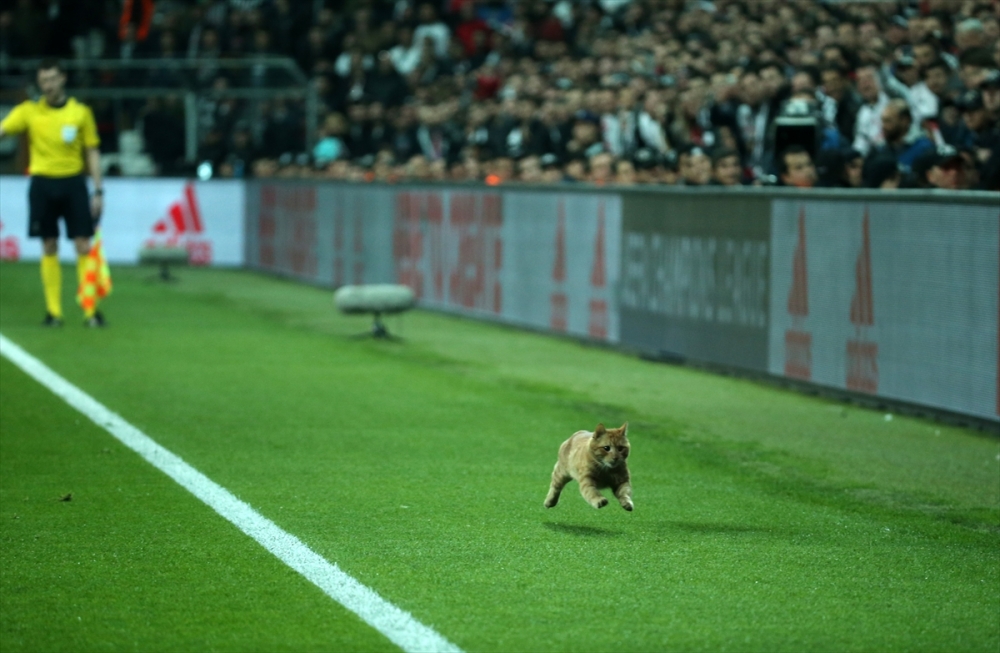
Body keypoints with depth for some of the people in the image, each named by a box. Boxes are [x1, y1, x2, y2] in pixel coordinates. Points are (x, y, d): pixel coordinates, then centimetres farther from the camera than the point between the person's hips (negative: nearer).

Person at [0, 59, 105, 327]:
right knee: (49, 248, 4)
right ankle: (53, 312, 9)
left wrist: (98, 191, 3)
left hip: (73, 182, 0)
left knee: (84, 246, -4)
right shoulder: (29, 111, 4)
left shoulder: (81, 112, 4)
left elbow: (92, 153, 8)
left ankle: (91, 310, 0)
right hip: (43, 184, 0)